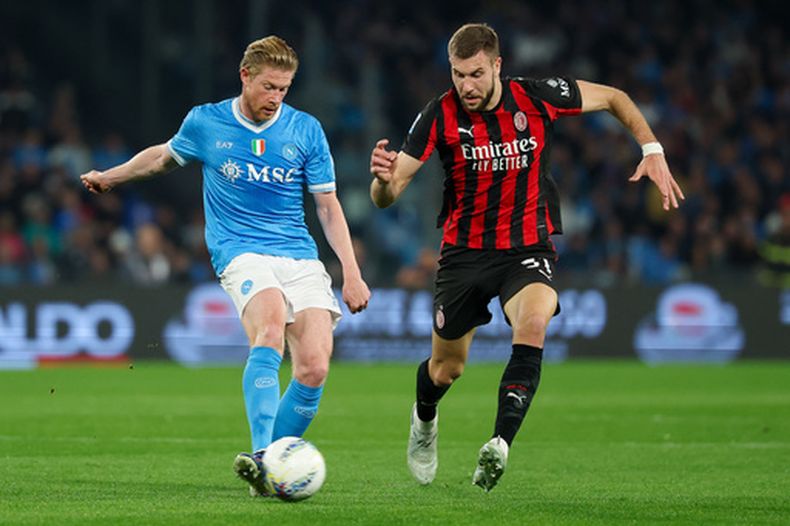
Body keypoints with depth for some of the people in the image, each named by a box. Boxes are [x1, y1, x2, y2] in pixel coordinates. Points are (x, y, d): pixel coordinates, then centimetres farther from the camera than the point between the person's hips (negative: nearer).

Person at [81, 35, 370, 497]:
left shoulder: (306, 130, 4)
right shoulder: (205, 123, 3)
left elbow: (328, 206, 9)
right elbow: (164, 156, 26)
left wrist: (352, 273, 3)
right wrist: (110, 177, 34)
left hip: (301, 258, 2)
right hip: (241, 252, -2)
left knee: (314, 370, -16)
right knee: (270, 328, -34)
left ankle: (274, 462, 2)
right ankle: (261, 454, -43)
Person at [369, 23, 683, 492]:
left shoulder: (538, 98, -11)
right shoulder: (440, 116, -13)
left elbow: (613, 97, 6)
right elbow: (386, 196, -15)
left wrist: (653, 150, -4)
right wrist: (385, 179, -39)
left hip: (528, 247, -1)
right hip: (464, 251, 1)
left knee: (534, 322, -32)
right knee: (447, 368, 10)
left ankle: (500, 444, -35)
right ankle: (425, 420, 47)